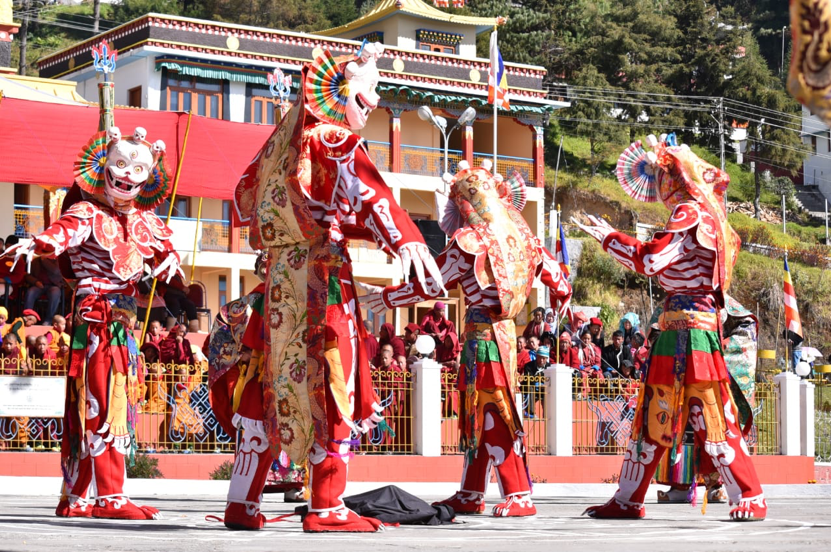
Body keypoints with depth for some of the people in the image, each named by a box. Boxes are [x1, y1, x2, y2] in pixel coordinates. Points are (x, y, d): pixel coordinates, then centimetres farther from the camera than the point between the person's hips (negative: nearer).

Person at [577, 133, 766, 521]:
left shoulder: (690, 213, -11)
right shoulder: (702, 214, 18)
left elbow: (650, 259, -18)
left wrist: (609, 237, -6)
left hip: (689, 325, -10)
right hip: (675, 328, 10)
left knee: (710, 416, -8)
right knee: (652, 413, 10)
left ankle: (751, 499, -3)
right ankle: (628, 500, 15)